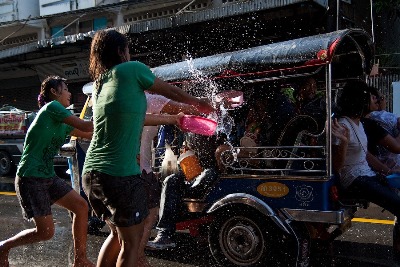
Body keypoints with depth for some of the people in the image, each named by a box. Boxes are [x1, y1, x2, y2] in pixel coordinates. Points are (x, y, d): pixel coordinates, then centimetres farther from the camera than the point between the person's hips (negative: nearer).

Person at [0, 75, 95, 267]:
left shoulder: (61, 124, 14)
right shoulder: (52, 107, -11)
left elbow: (90, 135, 20)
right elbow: (86, 127, -18)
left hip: (48, 177, 9)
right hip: (30, 178, -9)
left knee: (81, 206, 1)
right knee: (46, 232, -7)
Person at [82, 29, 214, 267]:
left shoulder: (100, 85, 16)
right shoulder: (131, 69, -4)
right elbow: (172, 91, 8)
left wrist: (173, 119, 33)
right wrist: (199, 103, 26)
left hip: (91, 173, 8)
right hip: (120, 175, -8)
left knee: (117, 234, 25)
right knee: (131, 241, 8)